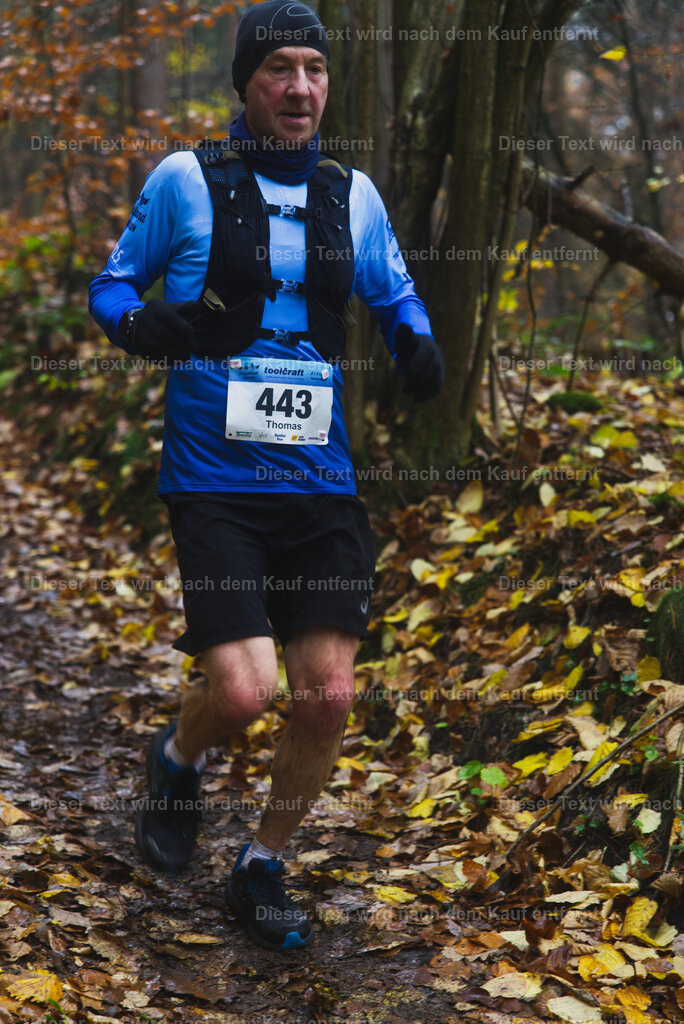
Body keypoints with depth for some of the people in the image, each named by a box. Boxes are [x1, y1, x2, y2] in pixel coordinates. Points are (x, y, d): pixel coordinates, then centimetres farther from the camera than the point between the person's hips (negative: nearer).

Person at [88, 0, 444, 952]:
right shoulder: (185, 179, -1)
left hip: (321, 485, 4)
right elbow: (111, 284, 7)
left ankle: (261, 871, 24)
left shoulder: (352, 193, 9)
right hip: (215, 482, -4)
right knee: (241, 693, -14)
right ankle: (178, 763, 24)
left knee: (328, 698, -1)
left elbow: (395, 295, 21)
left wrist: (418, 346, -1)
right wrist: (145, 323, -16)